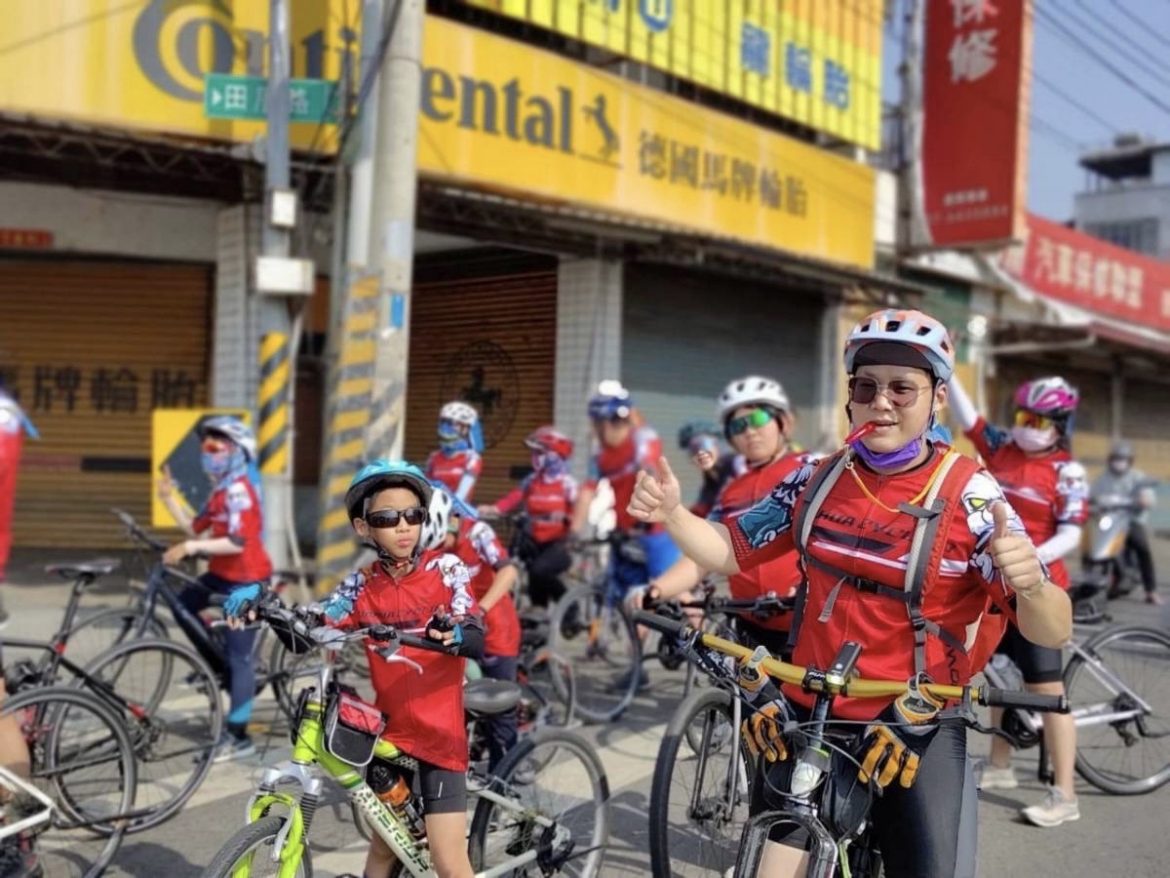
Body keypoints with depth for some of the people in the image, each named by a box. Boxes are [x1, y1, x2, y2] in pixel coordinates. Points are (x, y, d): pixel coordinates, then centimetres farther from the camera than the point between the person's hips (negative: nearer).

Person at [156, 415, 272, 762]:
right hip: (221, 574, 10)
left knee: (239, 657, -5)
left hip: (245, 581, -10)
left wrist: (189, 548, -28)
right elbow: (194, 527, 10)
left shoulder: (238, 491, -19)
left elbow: (237, 542, -28)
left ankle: (237, 736, 3)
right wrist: (169, 497, 2)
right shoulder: (221, 490, 13)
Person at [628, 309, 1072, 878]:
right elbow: (730, 552, 6)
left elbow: (1051, 632, -15)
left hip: (917, 734, -3)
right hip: (808, 716, 3)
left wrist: (1030, 583, -38)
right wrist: (671, 514, -13)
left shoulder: (968, 496, -12)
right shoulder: (817, 480, -1)